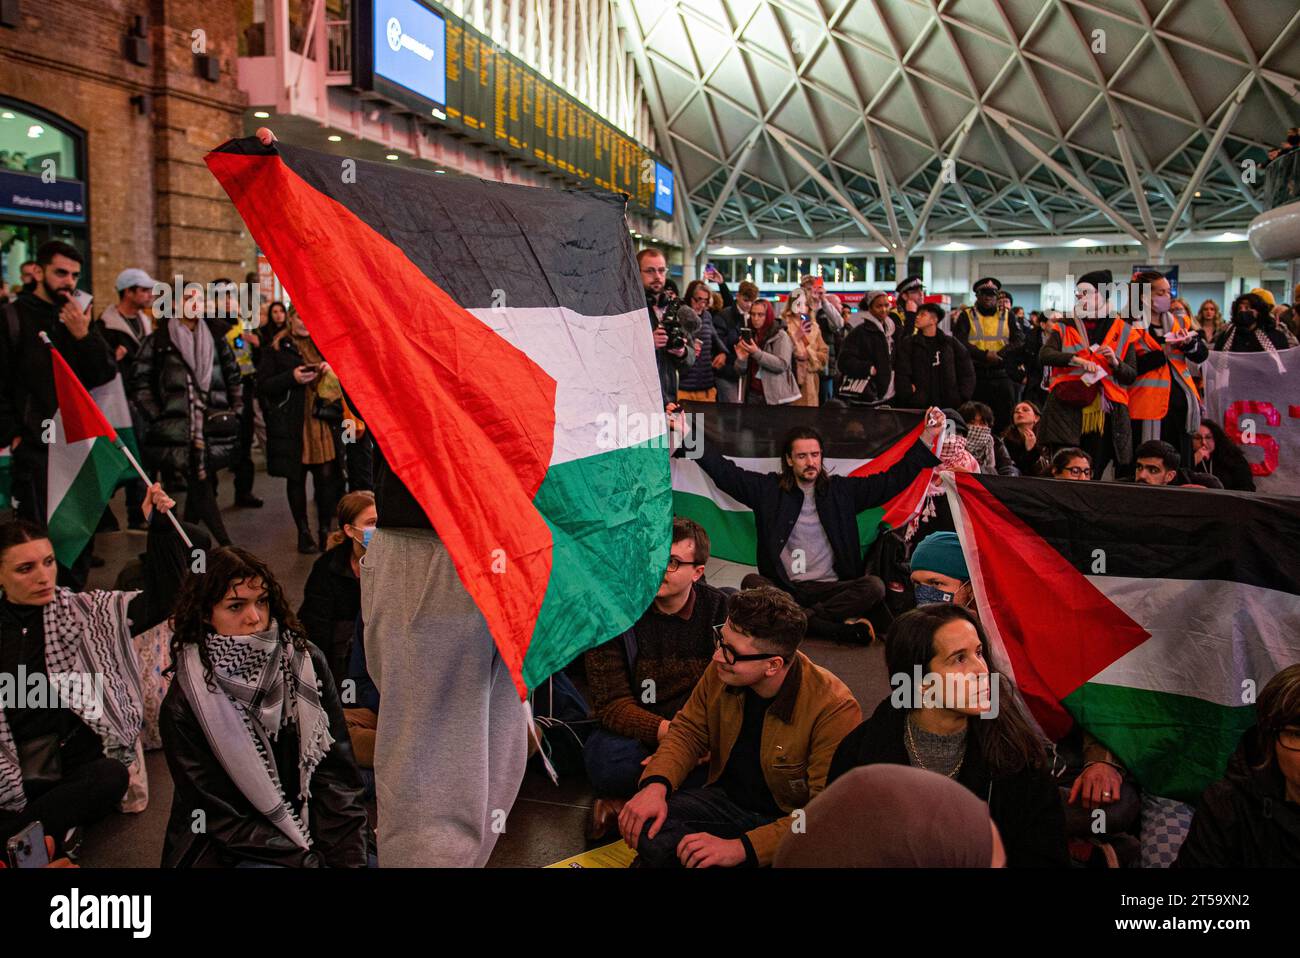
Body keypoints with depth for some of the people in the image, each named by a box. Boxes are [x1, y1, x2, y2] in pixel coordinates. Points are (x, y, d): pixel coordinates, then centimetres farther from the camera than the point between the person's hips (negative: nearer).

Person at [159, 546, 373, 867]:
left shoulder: (307, 662, -3)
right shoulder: (184, 704, -10)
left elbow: (336, 772, -3)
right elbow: (222, 818, -10)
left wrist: (349, 857, -15)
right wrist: (311, 860, -19)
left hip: (313, 826, 3)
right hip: (228, 849, -3)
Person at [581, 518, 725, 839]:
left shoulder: (721, 611, -2)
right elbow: (611, 702, -12)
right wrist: (665, 731, -30)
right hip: (634, 729, -2)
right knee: (609, 760, -37)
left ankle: (625, 802, -16)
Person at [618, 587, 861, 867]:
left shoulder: (834, 710, -27)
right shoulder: (721, 672, -10)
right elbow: (688, 731, 4)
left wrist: (740, 848, -33)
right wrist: (655, 785, -17)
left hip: (789, 818, -4)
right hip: (726, 799, 5)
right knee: (646, 827, -23)